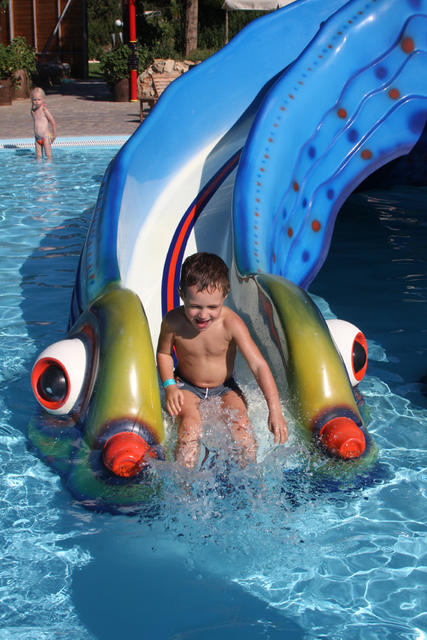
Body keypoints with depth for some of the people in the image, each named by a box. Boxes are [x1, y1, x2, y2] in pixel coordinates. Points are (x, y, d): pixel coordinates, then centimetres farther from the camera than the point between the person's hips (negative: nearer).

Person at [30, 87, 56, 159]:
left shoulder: (44, 110, -13)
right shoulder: (33, 111, 5)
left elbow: (53, 123, -10)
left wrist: (54, 135, -7)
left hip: (46, 137, -6)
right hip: (37, 137, 6)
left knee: (48, 155, -1)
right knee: (38, 156, 8)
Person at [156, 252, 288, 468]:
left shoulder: (231, 323, -26)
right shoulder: (173, 321, -20)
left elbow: (258, 365, -28)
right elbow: (164, 353, 1)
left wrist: (275, 410, -34)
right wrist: (169, 386, -14)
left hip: (225, 388, 0)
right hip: (187, 387, 0)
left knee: (241, 423, -24)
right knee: (190, 423, -28)